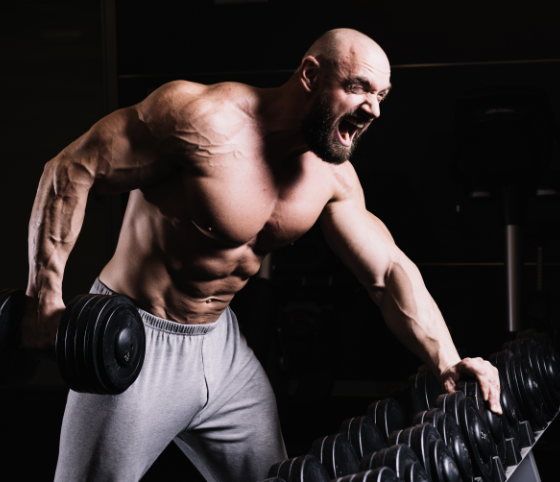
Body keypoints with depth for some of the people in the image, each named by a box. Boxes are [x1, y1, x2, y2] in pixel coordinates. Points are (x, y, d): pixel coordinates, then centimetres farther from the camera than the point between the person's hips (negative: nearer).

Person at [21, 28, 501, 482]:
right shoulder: (205, 119, -25)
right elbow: (71, 171, -21)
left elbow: (390, 270, 1)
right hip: (136, 344, -7)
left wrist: (447, 363, -14)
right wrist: (46, 298, -22)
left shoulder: (333, 176, -3)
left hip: (222, 343, 7)